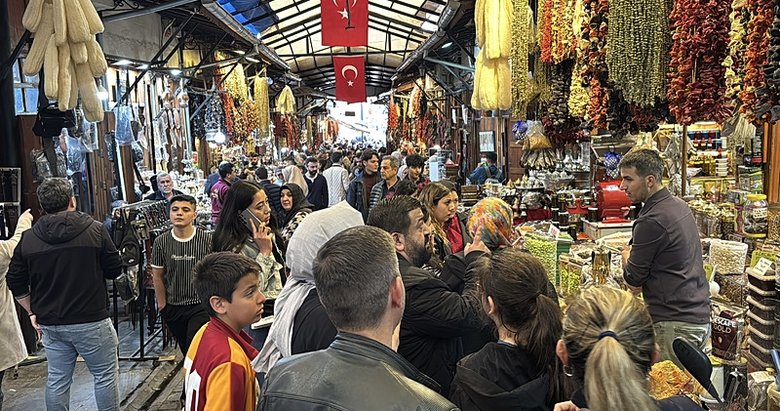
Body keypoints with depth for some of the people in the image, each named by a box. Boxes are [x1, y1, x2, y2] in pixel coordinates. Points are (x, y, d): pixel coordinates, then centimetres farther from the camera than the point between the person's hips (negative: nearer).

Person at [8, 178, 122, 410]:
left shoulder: (28, 239, 1)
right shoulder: (95, 230, -10)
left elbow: (16, 284, 6)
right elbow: (115, 270, -3)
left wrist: (32, 312, 18)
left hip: (50, 324, 4)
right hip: (91, 321, -4)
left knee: (57, 380, 15)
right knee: (106, 376, 8)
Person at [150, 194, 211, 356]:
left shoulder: (207, 240, -10)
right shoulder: (161, 242, -2)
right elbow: (158, 276, 6)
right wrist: (162, 306, 6)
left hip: (201, 306, -3)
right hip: (173, 308, 3)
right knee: (185, 349, 14)